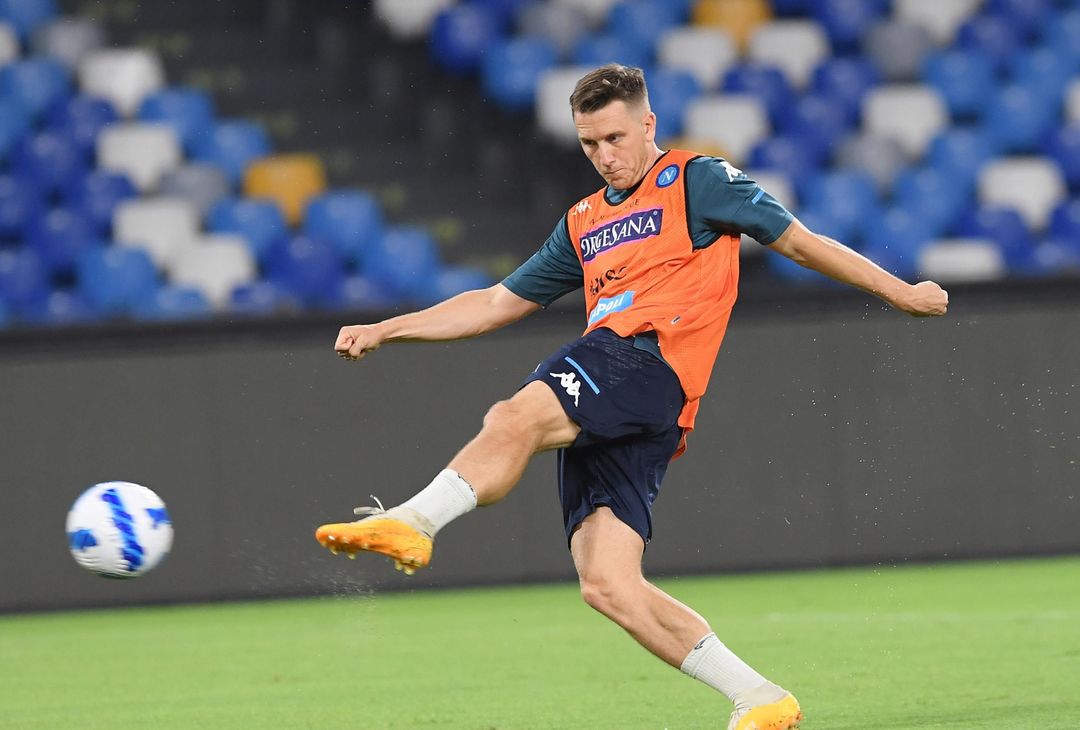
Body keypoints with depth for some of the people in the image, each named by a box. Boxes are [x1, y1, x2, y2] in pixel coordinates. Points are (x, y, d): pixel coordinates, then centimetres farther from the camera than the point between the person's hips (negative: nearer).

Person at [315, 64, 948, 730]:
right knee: (608, 585, -8)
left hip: (648, 359, -7)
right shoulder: (584, 224, 30)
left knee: (514, 419, -32)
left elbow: (799, 241, 15)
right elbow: (498, 304, 34)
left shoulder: (697, 180, 12)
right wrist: (383, 331, 28)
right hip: (601, 421, 7)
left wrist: (900, 292, 15)